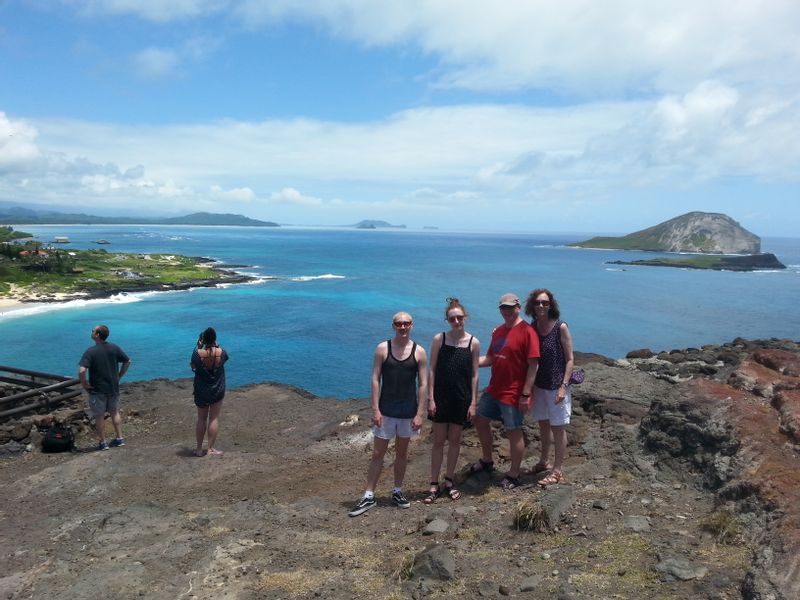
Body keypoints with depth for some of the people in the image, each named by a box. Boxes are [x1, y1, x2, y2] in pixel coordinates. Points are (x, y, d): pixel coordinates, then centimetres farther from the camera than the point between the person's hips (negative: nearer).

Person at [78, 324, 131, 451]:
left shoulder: (90, 352, -17)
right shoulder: (114, 348, -3)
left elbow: (81, 370, -28)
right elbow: (127, 362, 5)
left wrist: (84, 383, -12)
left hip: (97, 390, -4)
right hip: (113, 387, 5)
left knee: (99, 416, 9)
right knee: (115, 412, 19)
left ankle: (102, 442, 16)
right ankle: (119, 438, 23)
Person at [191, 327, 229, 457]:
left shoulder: (197, 353, -19)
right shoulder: (221, 352, -16)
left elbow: (192, 365, 0)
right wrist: (215, 345, 8)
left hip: (201, 391, 0)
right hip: (217, 391, 0)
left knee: (201, 419, 13)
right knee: (214, 419, 7)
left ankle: (199, 449, 19)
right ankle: (211, 449, 9)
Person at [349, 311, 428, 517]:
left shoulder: (419, 352, -3)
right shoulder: (382, 349, -5)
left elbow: (423, 384, -2)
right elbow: (375, 380, -5)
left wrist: (420, 413, -6)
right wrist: (375, 410, -10)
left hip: (408, 410, 1)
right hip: (386, 409, -1)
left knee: (402, 452, 14)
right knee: (378, 453, 4)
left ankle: (397, 492, 30)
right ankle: (369, 496, 13)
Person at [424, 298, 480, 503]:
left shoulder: (473, 342, -2)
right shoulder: (439, 339, -4)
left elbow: (474, 374, 1)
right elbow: (432, 370, -2)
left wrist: (473, 402, -1)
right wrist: (430, 398, -6)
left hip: (462, 399, 1)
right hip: (440, 398, -1)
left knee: (455, 440, 11)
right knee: (438, 440, 5)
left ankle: (449, 481, 26)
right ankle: (434, 485, 14)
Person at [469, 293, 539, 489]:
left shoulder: (527, 331, -15)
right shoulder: (498, 331, 9)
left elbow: (533, 365, -17)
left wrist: (525, 394, -20)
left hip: (513, 394, -8)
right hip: (494, 389, 8)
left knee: (514, 432, 3)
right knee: (480, 420, 18)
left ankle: (513, 475, 20)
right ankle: (487, 461, 38)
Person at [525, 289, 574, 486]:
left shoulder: (560, 327, -13)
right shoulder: (532, 327, 2)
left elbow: (570, 359, -11)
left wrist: (564, 386, -17)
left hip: (557, 386, -5)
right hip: (539, 385, 5)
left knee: (557, 428, 4)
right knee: (543, 425, 18)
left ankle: (557, 471, 15)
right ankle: (544, 462, 35)